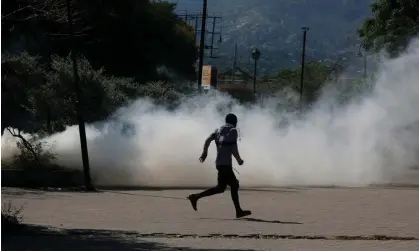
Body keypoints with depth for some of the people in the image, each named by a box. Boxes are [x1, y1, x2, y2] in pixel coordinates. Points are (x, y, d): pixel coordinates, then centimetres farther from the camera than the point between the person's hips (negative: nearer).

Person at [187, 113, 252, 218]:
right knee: (221, 187, -12)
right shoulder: (233, 131, -2)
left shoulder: (219, 130, 18)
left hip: (219, 162, 9)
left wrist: (204, 152, 2)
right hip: (225, 163, -9)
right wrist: (239, 160, 0)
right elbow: (233, 148, -10)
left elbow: (208, 139, 2)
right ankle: (196, 197, -19)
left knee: (234, 185, 11)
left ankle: (239, 211, 11)